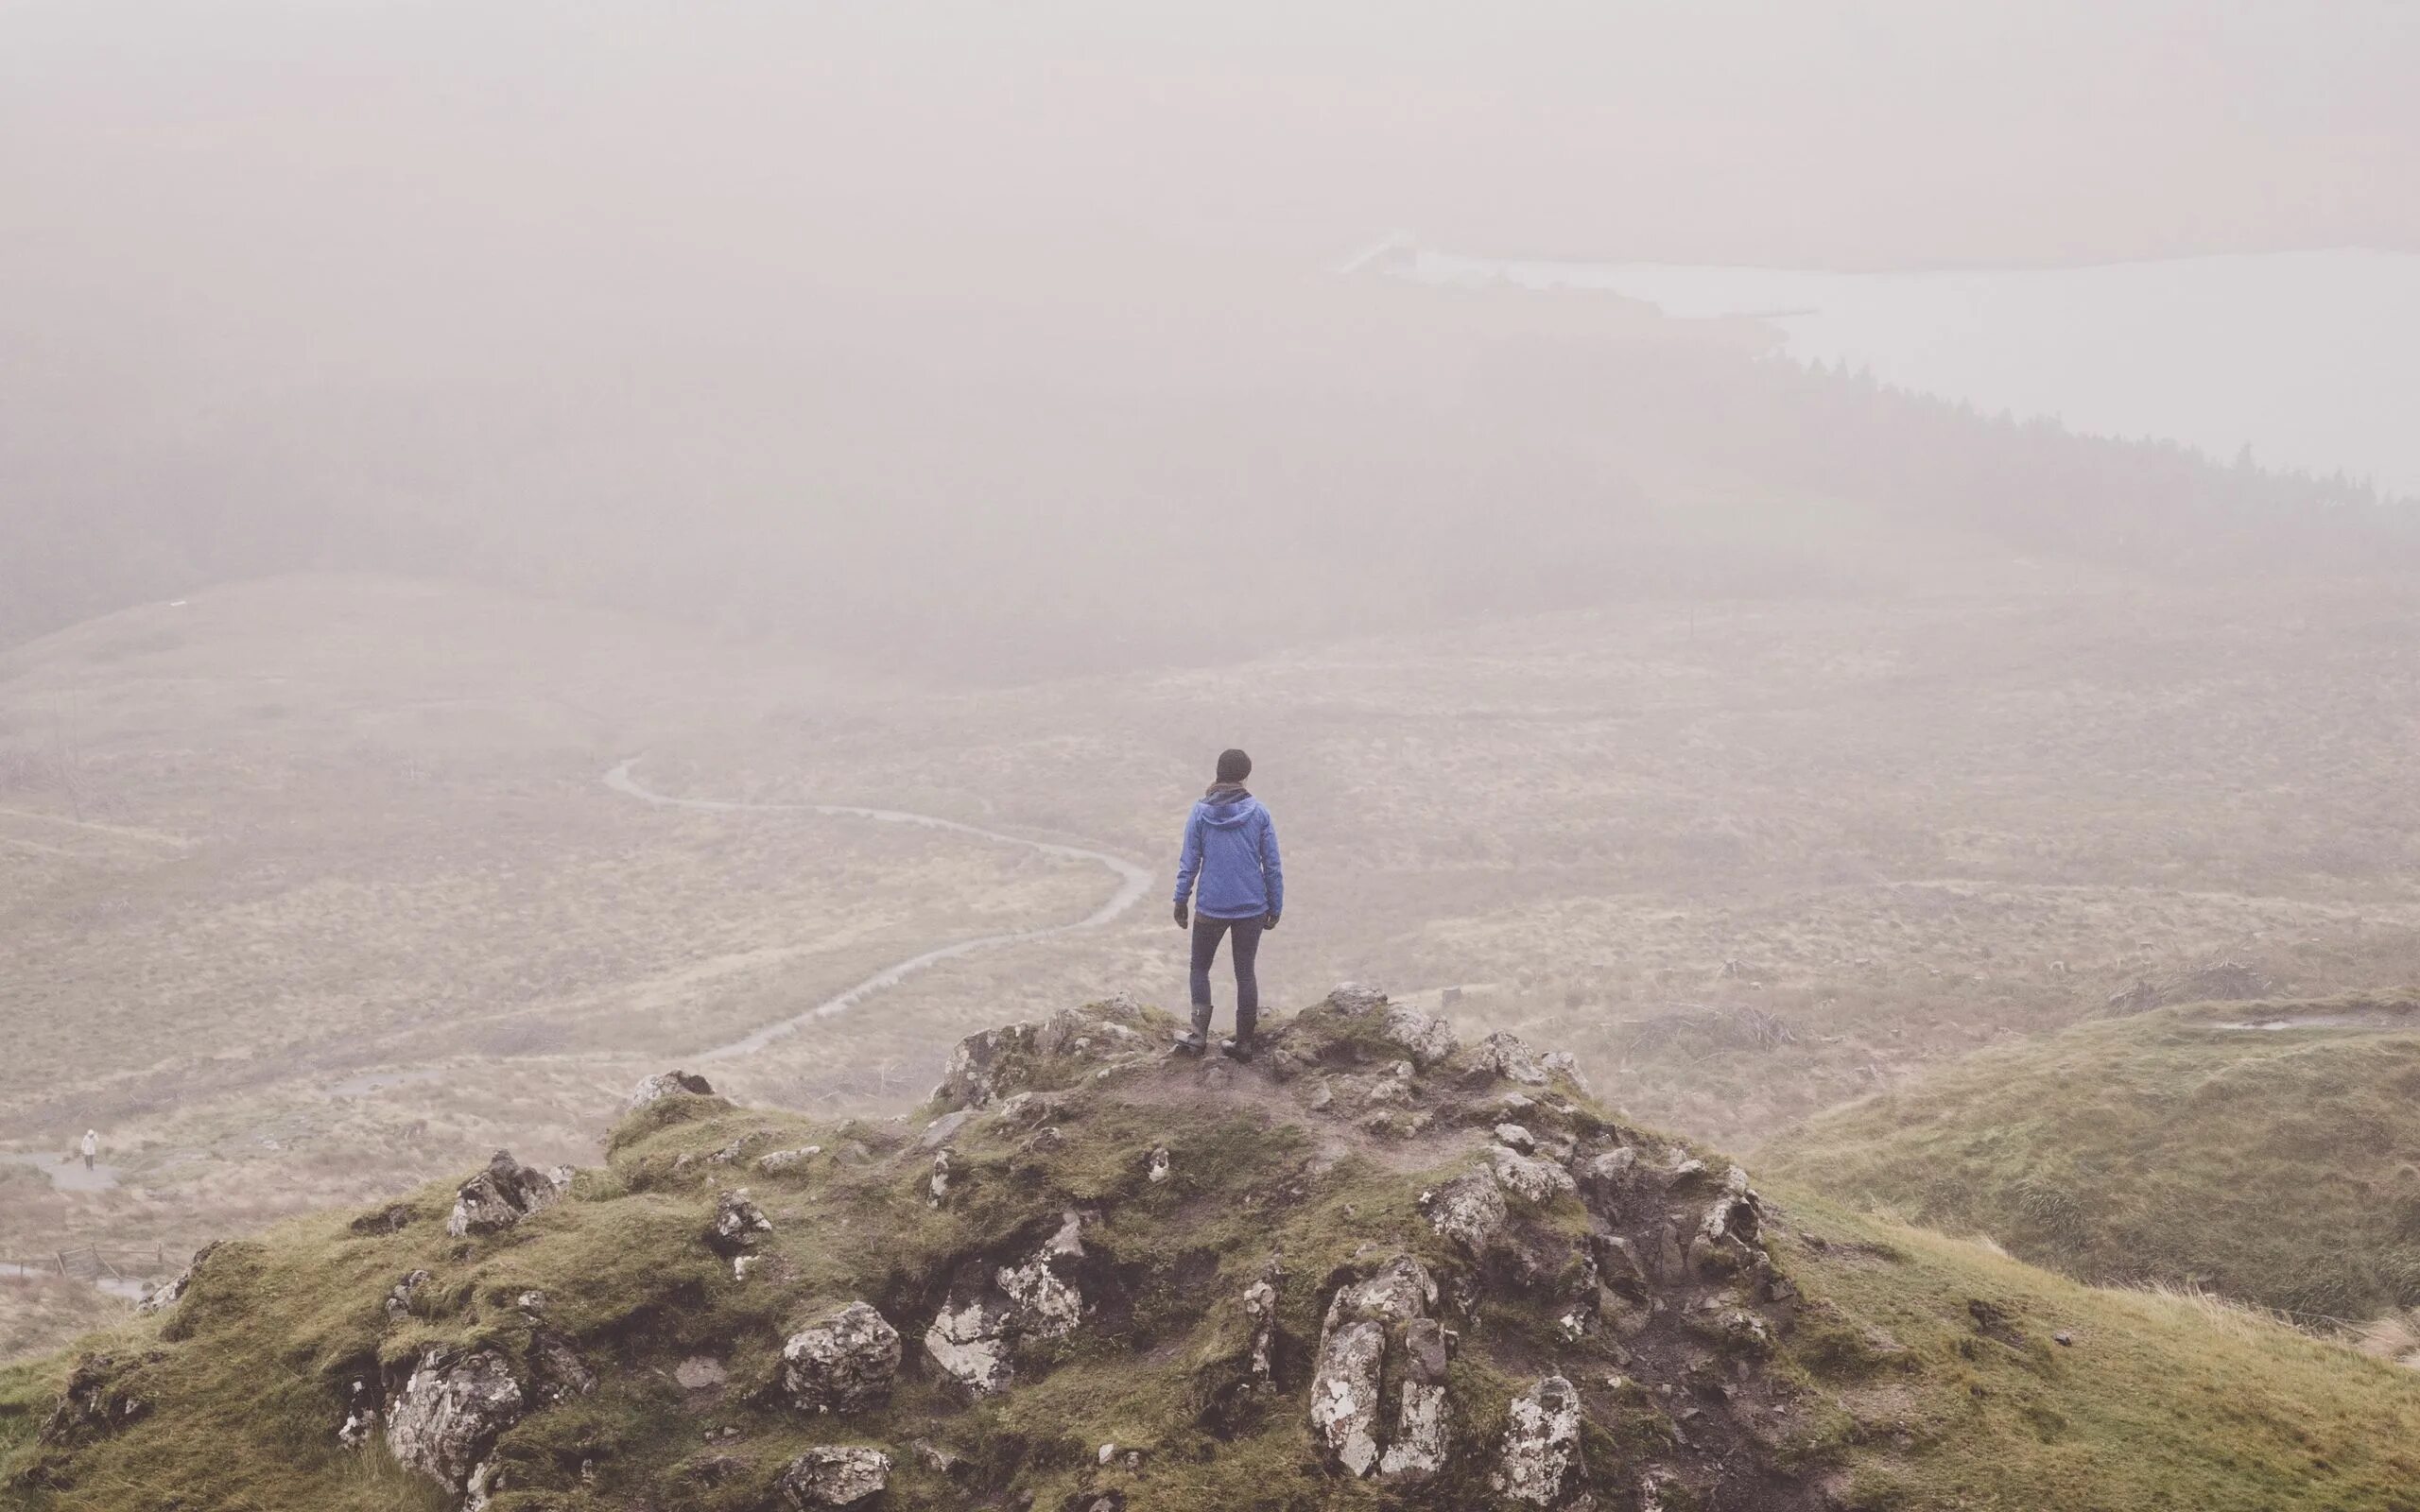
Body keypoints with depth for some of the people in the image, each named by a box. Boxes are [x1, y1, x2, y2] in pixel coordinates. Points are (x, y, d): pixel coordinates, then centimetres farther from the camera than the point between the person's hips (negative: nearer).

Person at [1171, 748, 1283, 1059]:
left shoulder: (1200, 813, -6)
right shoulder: (1258, 813, -5)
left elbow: (1188, 862, -4)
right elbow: (1272, 866, -2)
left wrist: (1181, 901, 7)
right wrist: (1275, 907, 7)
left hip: (1210, 908, -1)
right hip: (1252, 908, 1)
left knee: (1200, 967, 17)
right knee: (1246, 972, 13)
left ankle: (1199, 1034, 5)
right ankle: (1244, 1042, 16)